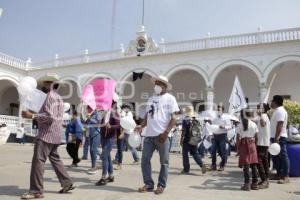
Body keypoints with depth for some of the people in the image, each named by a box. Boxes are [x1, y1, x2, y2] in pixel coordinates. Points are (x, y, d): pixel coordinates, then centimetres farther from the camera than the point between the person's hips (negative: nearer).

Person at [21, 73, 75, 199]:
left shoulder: (51, 96, -12)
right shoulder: (58, 98, 19)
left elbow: (49, 116, -22)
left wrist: (32, 116, -21)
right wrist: (36, 115, 27)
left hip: (47, 133, -10)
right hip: (55, 134, 10)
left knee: (38, 160, -8)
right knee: (55, 158, 15)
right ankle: (67, 184, 18)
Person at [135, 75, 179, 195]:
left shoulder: (169, 98, -1)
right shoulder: (151, 99, 15)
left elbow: (173, 119, -5)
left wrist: (166, 132, -14)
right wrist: (141, 126, 0)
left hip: (162, 135, -5)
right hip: (149, 135, 5)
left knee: (164, 162, 6)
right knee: (145, 160, 5)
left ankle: (161, 185, 19)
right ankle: (148, 184, 18)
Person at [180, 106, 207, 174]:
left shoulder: (185, 120, -13)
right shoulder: (196, 120, 5)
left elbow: (183, 131, -15)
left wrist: (181, 140, -7)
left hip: (187, 140, -5)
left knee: (185, 154, 6)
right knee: (195, 153, 14)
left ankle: (186, 169, 11)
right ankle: (202, 164, -6)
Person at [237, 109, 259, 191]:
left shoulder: (240, 125, -7)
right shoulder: (254, 124, 3)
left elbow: (238, 138, -7)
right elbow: (256, 137, 4)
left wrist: (238, 148, 1)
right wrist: (254, 144, 15)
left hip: (244, 144, -3)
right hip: (252, 144, 4)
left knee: (246, 165, -1)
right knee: (253, 164, 10)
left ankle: (247, 184, 0)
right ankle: (255, 183, 16)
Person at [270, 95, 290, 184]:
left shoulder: (280, 111, -13)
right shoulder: (277, 111, 18)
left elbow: (280, 125, -21)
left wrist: (277, 137, -25)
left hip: (280, 138, -10)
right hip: (275, 137, 11)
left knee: (283, 156, -6)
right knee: (275, 157, 14)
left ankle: (286, 176, -3)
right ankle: (279, 174, 24)